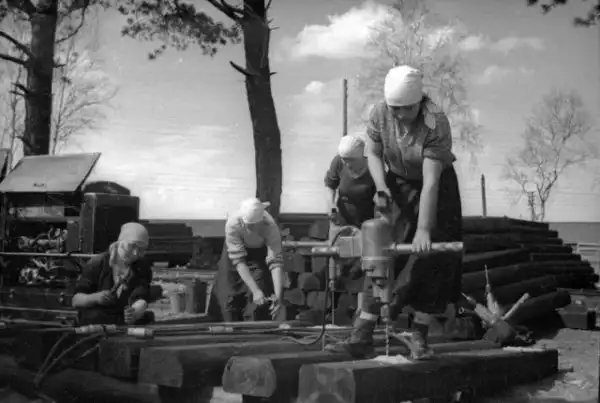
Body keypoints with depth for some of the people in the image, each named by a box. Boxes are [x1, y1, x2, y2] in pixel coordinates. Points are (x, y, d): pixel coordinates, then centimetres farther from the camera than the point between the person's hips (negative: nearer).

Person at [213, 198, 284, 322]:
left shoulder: (270, 227, -37)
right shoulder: (232, 224, -36)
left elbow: (276, 263, -38)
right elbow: (238, 260, -35)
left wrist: (278, 295, -50)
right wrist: (255, 290, -43)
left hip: (261, 252, -1)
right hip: (235, 250, 1)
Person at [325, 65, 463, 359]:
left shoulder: (436, 124, -30)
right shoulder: (379, 114, -17)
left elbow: (431, 182, -33)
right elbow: (373, 153, -1)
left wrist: (423, 230, -36)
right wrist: (381, 186, -19)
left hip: (437, 188, -2)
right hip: (398, 185, 3)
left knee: (432, 261, -6)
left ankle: (419, 337, 5)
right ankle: (362, 337, -8)